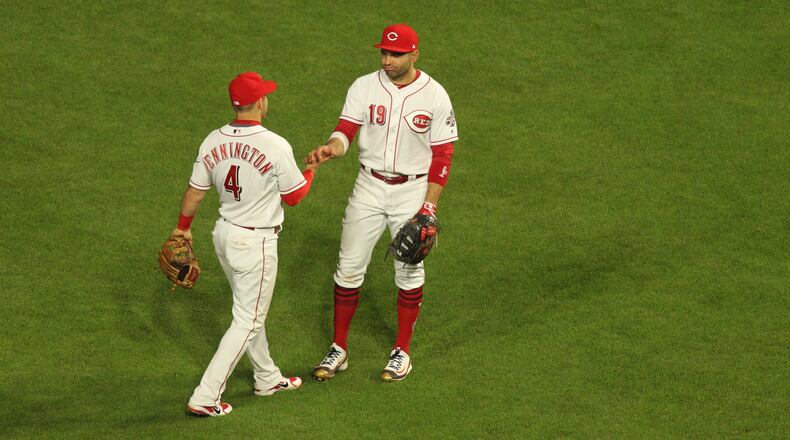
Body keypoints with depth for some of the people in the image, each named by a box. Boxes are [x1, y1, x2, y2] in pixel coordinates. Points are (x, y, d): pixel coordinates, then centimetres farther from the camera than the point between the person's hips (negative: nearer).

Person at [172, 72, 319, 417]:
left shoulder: (213, 142, -5)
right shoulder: (275, 146, -21)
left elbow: (195, 192, 5)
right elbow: (294, 196, -9)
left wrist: (183, 227, 22)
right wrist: (311, 170, 11)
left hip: (224, 233, 7)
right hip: (257, 242, -7)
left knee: (249, 311, 23)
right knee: (247, 321, 2)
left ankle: (267, 378, 39)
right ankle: (205, 397, -2)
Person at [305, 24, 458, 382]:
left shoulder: (434, 96, -10)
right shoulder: (364, 87, -5)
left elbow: (442, 154, -7)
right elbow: (346, 130, -12)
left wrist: (429, 206, -12)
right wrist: (331, 148, -37)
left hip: (412, 191, -2)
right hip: (369, 187, 2)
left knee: (409, 271, 7)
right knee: (349, 268, 3)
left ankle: (402, 352, 21)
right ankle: (339, 349, 14)